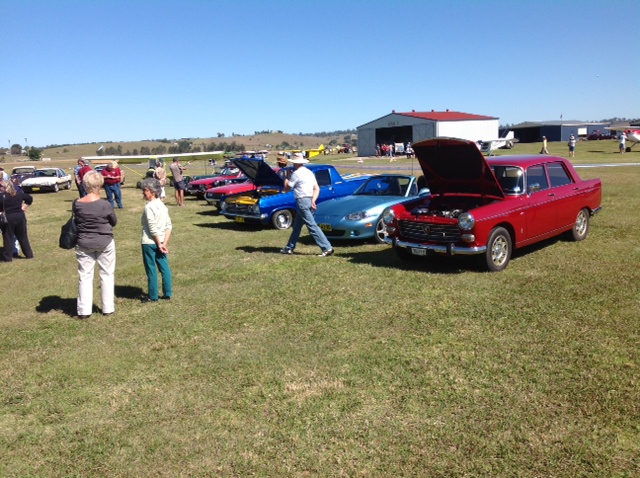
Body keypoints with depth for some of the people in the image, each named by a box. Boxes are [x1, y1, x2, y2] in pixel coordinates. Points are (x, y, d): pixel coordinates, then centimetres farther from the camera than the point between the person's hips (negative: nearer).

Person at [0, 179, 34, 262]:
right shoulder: (19, 193, 3)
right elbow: (29, 199, 13)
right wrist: (24, 206, 11)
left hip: (8, 219, -4)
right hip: (20, 217, 4)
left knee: (8, 238, 5)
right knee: (23, 237, 15)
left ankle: (8, 257, 6)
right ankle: (29, 254, 18)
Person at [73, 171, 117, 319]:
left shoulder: (77, 204, -10)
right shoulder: (105, 204, -17)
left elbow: (76, 221, 4)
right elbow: (114, 222, -3)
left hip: (84, 244, 2)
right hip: (105, 243, -2)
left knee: (85, 276, 11)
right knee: (107, 274, 12)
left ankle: (84, 310, 13)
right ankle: (108, 308, 18)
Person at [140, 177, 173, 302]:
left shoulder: (149, 207, -15)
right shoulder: (163, 205, 7)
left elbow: (152, 228, -19)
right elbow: (169, 226, 4)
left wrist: (159, 244, -13)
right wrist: (164, 243, 0)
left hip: (149, 243, -7)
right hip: (160, 242, 7)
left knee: (151, 270, 3)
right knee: (164, 268, 11)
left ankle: (153, 296, 13)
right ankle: (168, 294, 17)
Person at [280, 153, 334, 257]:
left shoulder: (296, 173, -10)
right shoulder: (309, 172, 16)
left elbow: (287, 189, -3)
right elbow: (317, 189, 9)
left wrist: (286, 180, 15)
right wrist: (313, 200, -1)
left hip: (302, 201, -9)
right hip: (310, 201, 9)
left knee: (312, 226, -10)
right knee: (296, 226, 18)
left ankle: (327, 248, -14)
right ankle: (289, 248, 27)